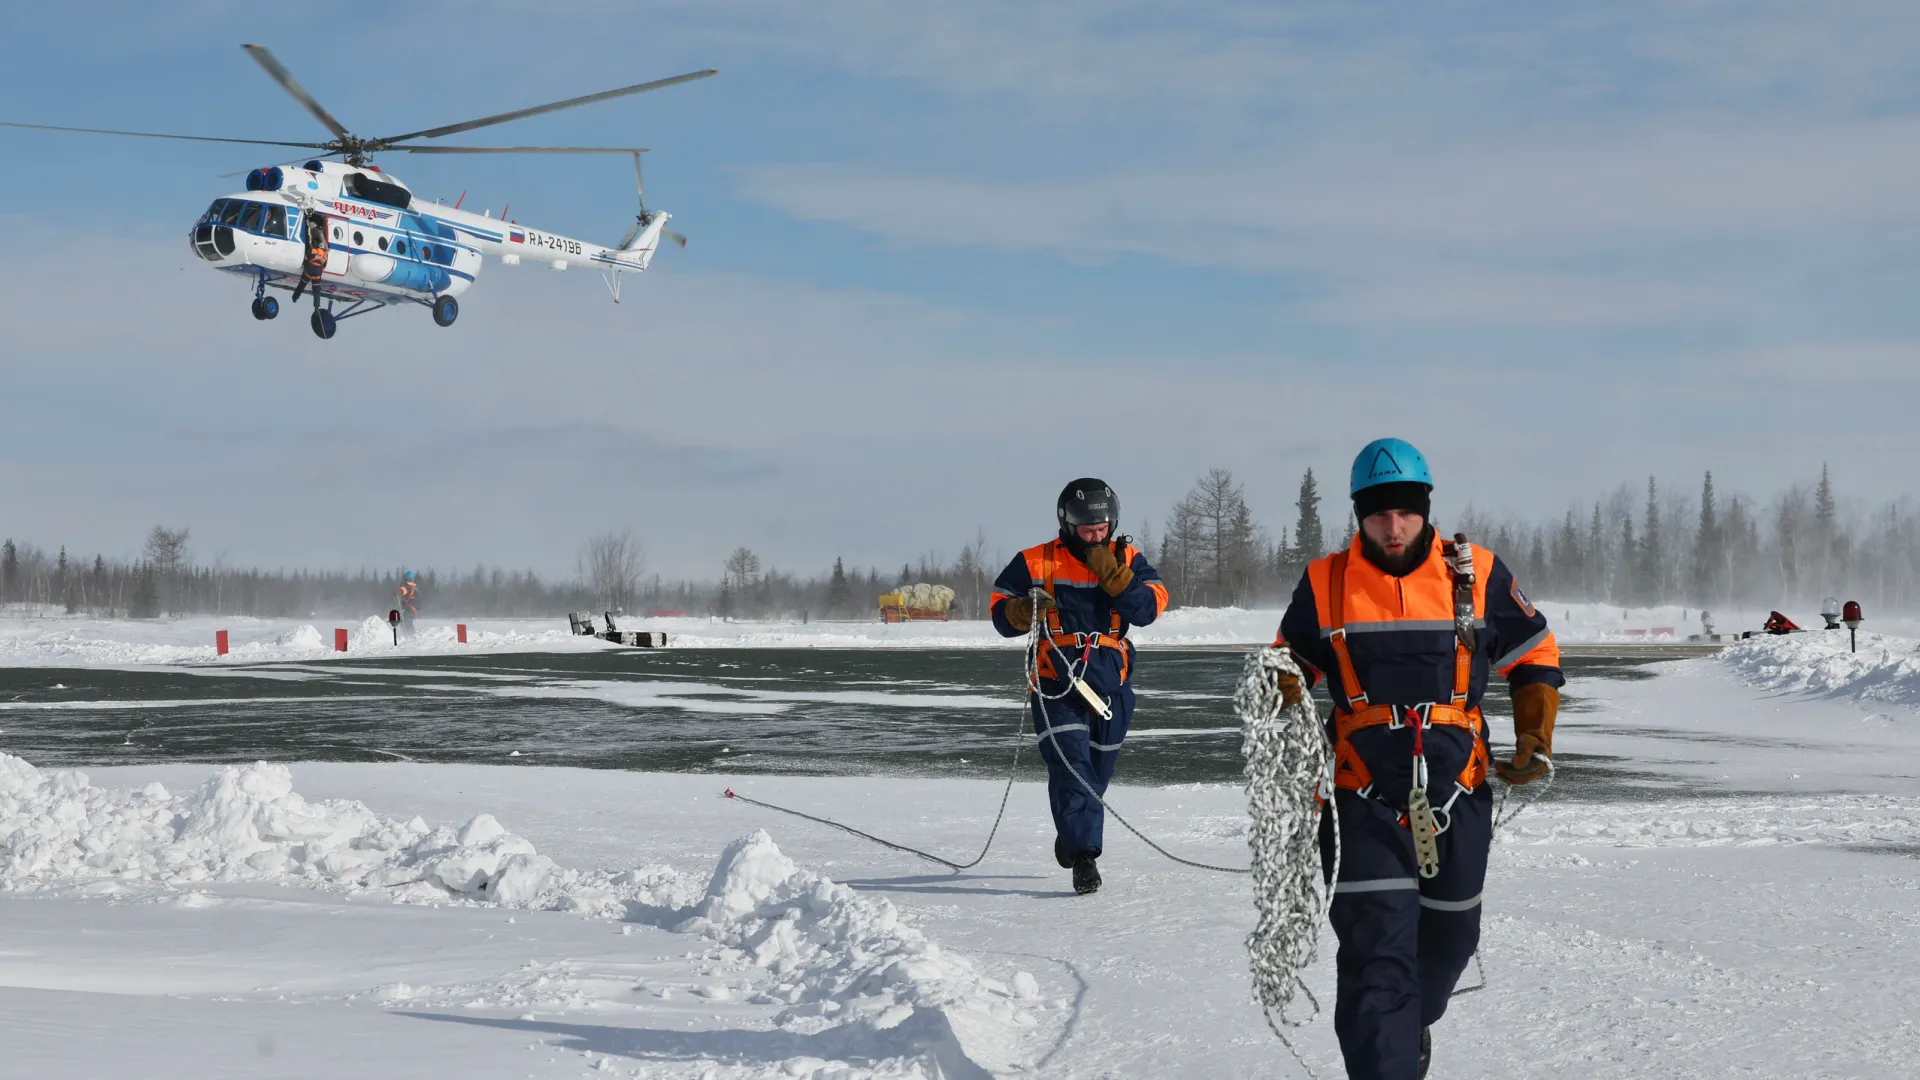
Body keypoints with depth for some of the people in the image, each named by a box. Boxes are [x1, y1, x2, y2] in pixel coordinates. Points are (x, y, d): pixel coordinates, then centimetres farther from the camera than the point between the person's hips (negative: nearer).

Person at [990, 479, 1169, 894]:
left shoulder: (1128, 560, 5)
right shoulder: (1037, 562, -1)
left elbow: (1149, 607, -8)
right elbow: (1000, 613, 2)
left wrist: (1114, 575, -19)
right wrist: (1023, 610, -20)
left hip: (1111, 683, 3)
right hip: (1056, 681, -3)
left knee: (1097, 771, 15)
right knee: (1070, 766, -18)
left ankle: (1071, 838, 40)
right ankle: (1083, 856, -23)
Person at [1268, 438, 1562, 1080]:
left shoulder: (1477, 575, 0)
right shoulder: (1324, 584, 0)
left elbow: (1535, 656, 11)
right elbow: (1288, 666, 15)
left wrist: (1535, 740, 2)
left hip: (1458, 795, 2)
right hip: (1365, 801, -2)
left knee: (1449, 938, 19)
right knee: (1375, 954, -13)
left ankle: (1412, 1025, 48)